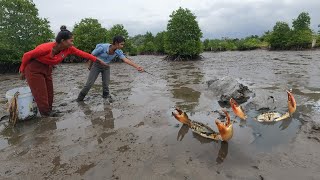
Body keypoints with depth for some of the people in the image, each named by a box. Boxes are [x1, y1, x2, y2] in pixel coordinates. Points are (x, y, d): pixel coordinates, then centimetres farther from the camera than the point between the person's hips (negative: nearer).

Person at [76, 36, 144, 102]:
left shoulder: (118, 51, -18)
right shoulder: (102, 47, -30)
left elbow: (126, 60, -26)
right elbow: (92, 55, -15)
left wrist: (137, 66, -38)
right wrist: (90, 66, -2)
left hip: (106, 67, 4)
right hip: (96, 65, -3)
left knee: (106, 83, 2)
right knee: (89, 83, -4)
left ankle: (106, 95, 31)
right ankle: (80, 97, 15)